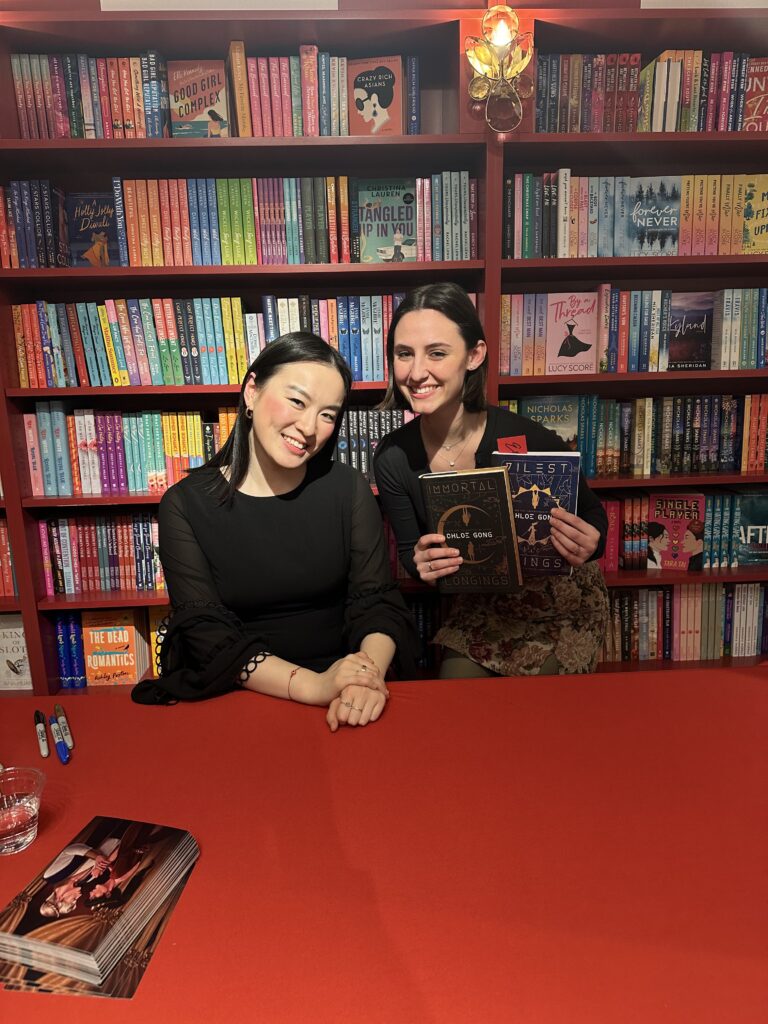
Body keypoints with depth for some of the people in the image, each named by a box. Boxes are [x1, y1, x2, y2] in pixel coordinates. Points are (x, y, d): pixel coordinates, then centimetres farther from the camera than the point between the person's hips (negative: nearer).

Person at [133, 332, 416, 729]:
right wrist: (313, 685, -24)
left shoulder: (347, 489, 1)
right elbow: (207, 635, -11)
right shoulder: (185, 505, -4)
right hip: (234, 697, 0)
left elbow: (377, 603, -3)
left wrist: (369, 676, -25)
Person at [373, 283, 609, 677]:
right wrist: (421, 564, -27)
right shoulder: (392, 457, -19)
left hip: (560, 604, -2)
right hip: (481, 607, 3)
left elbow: (593, 517, -11)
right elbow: (408, 550, -4)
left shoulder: (530, 441, -29)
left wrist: (588, 546, -34)